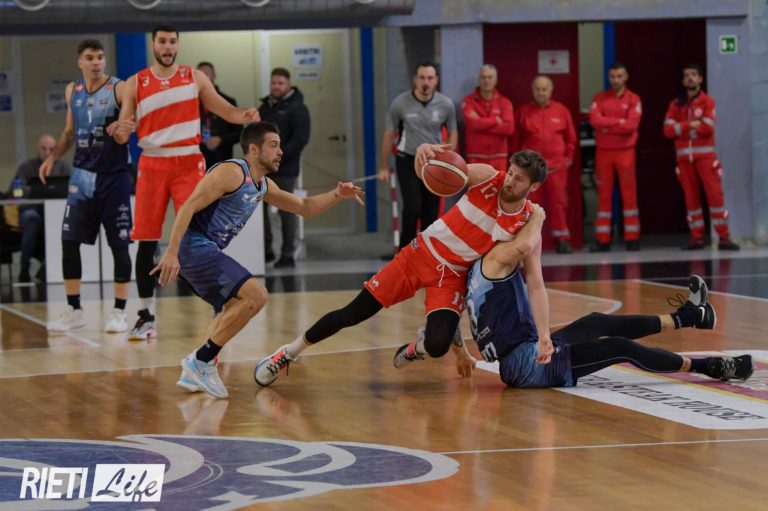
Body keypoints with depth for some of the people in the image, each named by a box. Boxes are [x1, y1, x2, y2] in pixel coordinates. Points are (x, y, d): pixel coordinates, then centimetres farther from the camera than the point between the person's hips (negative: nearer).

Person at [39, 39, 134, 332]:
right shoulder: (72, 91, 9)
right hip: (82, 175, 5)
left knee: (119, 244, -2)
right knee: (68, 242, 0)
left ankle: (119, 312, 7)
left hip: (114, 175, -5)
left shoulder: (118, 89, -7)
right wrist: (53, 157, 9)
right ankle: (73, 311, 10)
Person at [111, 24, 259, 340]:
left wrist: (244, 116, -17)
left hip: (188, 163, -1)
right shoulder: (136, 84, 4)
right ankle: (146, 315, 12)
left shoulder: (194, 78, 4)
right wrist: (120, 131, -21)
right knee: (146, 242, 2)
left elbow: (222, 109, 5)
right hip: (152, 165, 1)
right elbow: (121, 135, 4)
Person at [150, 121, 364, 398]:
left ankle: (195, 370, 21)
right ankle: (201, 362, -14)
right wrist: (171, 252, -27)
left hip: (208, 251, 11)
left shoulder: (263, 185, 16)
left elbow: (304, 207, 26)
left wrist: (337, 195, 8)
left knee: (236, 308, 25)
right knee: (256, 295, -18)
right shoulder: (232, 172, -14)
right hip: (194, 247, -11)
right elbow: (188, 208, -20)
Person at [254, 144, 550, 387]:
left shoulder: (528, 222, -16)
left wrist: (544, 334, -24)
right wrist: (424, 151, -49)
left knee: (437, 346, -23)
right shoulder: (487, 178, -17)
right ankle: (288, 353, 22)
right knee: (352, 314, 1)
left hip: (452, 277, 0)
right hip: (421, 254, 0)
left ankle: (414, 350, 17)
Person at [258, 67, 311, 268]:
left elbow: (300, 138, -13)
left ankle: (288, 255, 2)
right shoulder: (265, 107, 17)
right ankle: (265, 250, 14)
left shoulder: (297, 108, -4)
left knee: (286, 211, -3)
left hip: (284, 170, -6)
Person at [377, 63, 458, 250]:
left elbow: (453, 133, 8)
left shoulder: (445, 104, -6)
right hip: (408, 160, -2)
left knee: (431, 212, 4)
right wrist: (383, 167, 4)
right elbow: (389, 135, 0)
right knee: (413, 207, -15)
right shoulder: (400, 104, -10)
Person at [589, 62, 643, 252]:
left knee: (629, 194, -2)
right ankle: (602, 240, 4)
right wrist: (619, 121, -13)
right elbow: (595, 120, -9)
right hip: (603, 151, 2)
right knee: (604, 196, 3)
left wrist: (607, 126, -10)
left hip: (625, 151, -2)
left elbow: (632, 124, -12)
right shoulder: (600, 98, 7)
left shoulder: (633, 99, 2)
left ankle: (632, 238, 2)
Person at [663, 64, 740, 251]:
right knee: (691, 197, 5)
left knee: (715, 193, -10)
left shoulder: (707, 101, 3)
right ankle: (696, 238, 9)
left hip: (705, 155, -3)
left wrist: (681, 129, -6)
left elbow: (708, 127, -12)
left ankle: (723, 237, -11)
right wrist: (691, 125, -12)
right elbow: (668, 130, -1)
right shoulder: (676, 105, 11)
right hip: (684, 156, 3)